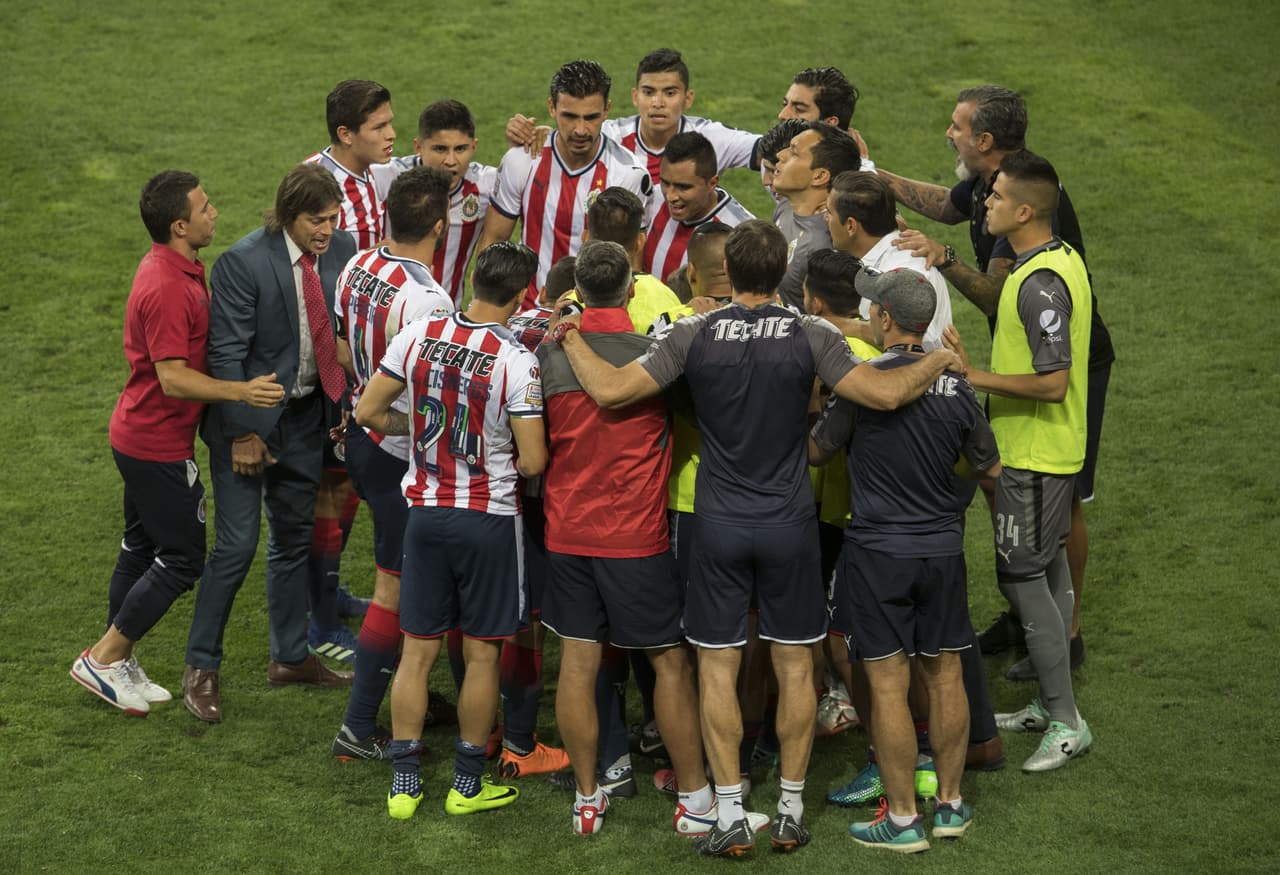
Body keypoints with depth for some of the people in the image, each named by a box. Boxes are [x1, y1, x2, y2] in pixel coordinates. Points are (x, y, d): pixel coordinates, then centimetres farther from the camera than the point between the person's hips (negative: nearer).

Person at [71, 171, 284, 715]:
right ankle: (103, 659, 6)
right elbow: (173, 379, -27)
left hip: (140, 437, 10)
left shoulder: (178, 269, 6)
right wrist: (241, 392, -34)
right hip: (159, 446, -10)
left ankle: (119, 666, 27)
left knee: (141, 547, 18)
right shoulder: (166, 287, -27)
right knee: (181, 560, -1)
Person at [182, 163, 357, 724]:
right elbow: (226, 353, -17)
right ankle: (201, 668, 6)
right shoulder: (243, 262, -20)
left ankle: (290, 657, 30)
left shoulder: (342, 252, -3)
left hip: (306, 416, 6)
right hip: (249, 418, -6)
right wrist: (244, 432, -17)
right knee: (237, 544, -7)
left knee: (295, 536, 16)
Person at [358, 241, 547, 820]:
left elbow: (368, 412, 2)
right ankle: (467, 783, 18)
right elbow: (533, 462, -16)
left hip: (425, 509, 4)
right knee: (481, 654, 9)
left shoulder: (419, 335, -5)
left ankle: (404, 783, 15)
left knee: (418, 650, 11)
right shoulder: (516, 361, -17)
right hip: (488, 518, -4)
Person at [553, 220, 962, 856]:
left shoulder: (695, 334, -8)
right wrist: (939, 362, 2)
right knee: (795, 666, 11)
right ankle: (791, 812, 15)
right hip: (789, 523, 0)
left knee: (717, 669, 6)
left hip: (719, 523, 0)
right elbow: (885, 394, -17)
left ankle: (731, 816, 5)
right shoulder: (808, 335, -10)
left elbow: (610, 391, -11)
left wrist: (571, 338, 5)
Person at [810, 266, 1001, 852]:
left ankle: (903, 818, 5)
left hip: (879, 551, -4)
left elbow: (816, 451, -2)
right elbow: (990, 469, 10)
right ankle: (950, 804, 22)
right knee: (944, 677, 14)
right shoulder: (956, 387, -2)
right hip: (942, 547, 4)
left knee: (888, 685, 1)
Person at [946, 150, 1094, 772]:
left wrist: (975, 378, -21)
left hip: (1033, 453, -11)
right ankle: (1052, 705, 28)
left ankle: (1066, 722, 1)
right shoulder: (1062, 259, 7)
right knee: (1049, 566, 17)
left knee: (1023, 576, -4)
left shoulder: (1041, 284, -26)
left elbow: (1052, 382, -28)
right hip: (1055, 447, 11)